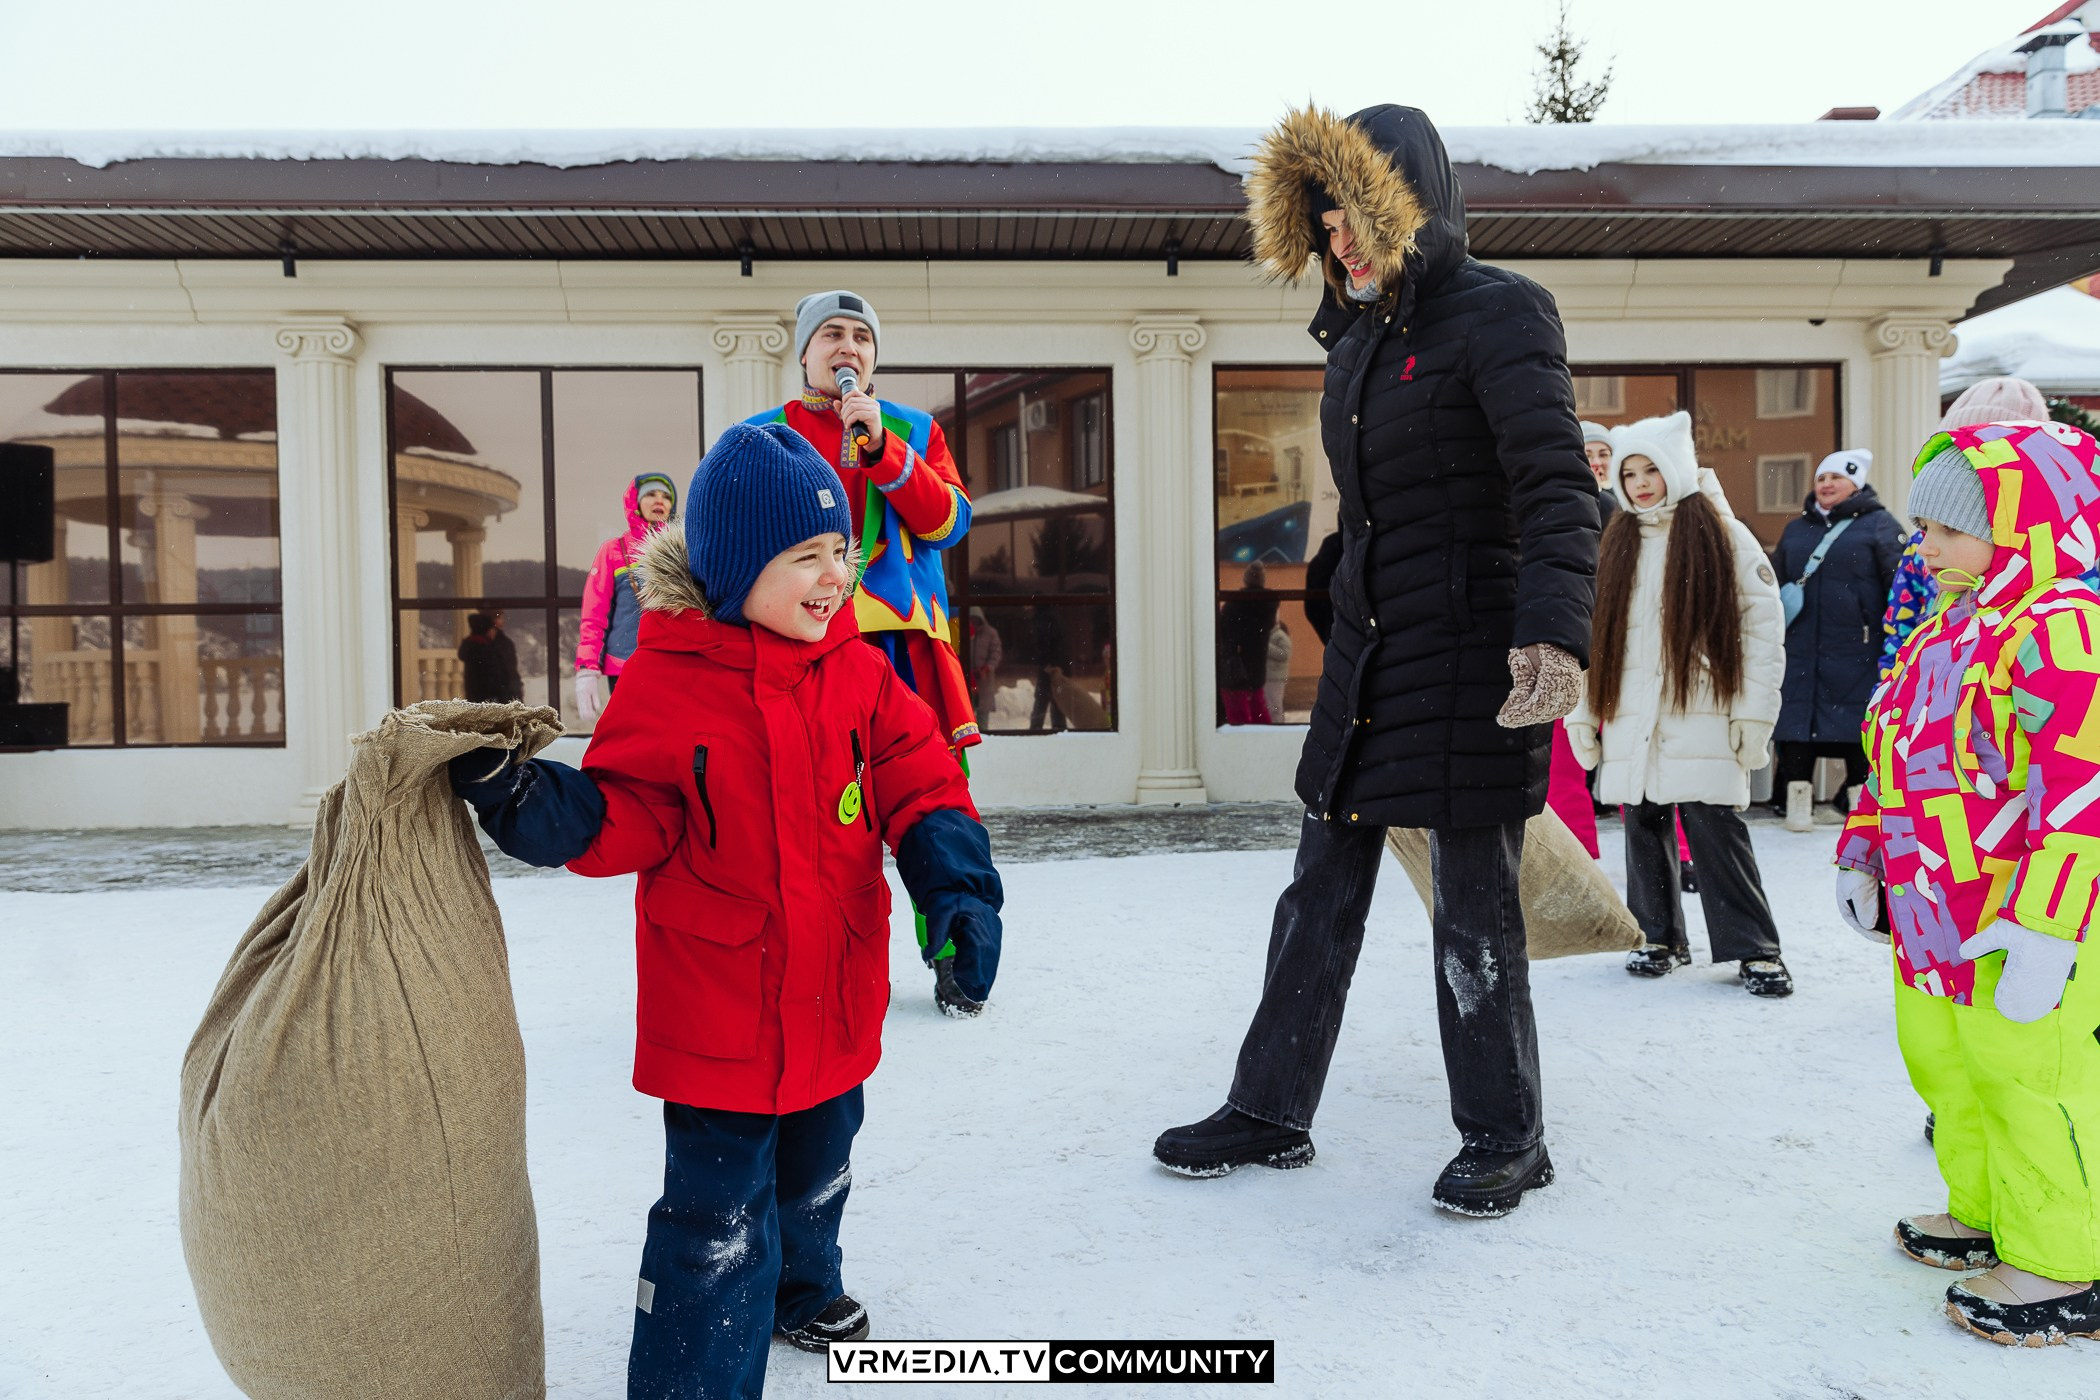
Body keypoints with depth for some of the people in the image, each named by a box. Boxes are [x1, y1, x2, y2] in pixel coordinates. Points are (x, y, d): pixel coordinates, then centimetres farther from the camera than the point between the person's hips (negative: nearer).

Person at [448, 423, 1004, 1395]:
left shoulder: (856, 669, -4)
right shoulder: (666, 683, -16)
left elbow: (919, 781, -4)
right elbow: (626, 820, -13)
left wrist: (957, 885, -19)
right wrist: (534, 802, -32)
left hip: (835, 1002, 6)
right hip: (718, 1013, -5)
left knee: (816, 1169, 29)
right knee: (721, 1216, -1)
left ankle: (798, 1288, 58)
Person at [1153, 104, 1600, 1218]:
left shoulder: (1497, 314, -9)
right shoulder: (1358, 337, 15)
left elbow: (1557, 489, -20)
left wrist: (1556, 633, -34)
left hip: (1471, 650, -8)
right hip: (1368, 647, 8)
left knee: (1473, 901, 1)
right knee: (1323, 886, 11)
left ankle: (1504, 1136, 20)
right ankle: (1270, 1113, 23)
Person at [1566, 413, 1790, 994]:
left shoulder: (1724, 537, 2)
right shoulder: (1612, 546, 13)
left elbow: (1762, 627, -3)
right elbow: (1592, 635, 13)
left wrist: (1755, 712, -9)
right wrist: (1581, 712, 8)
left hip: (1703, 718, -4)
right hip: (1632, 720, 4)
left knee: (1716, 828, -7)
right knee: (1645, 826, 8)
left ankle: (1755, 949, 3)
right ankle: (1658, 937, 22)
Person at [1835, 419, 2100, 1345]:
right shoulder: (1938, 636, 13)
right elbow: (1892, 762, 21)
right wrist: (1863, 856, 18)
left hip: (2021, 927, -10)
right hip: (1932, 920, 10)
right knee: (1947, 1068, 20)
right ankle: (1983, 1213, 39)